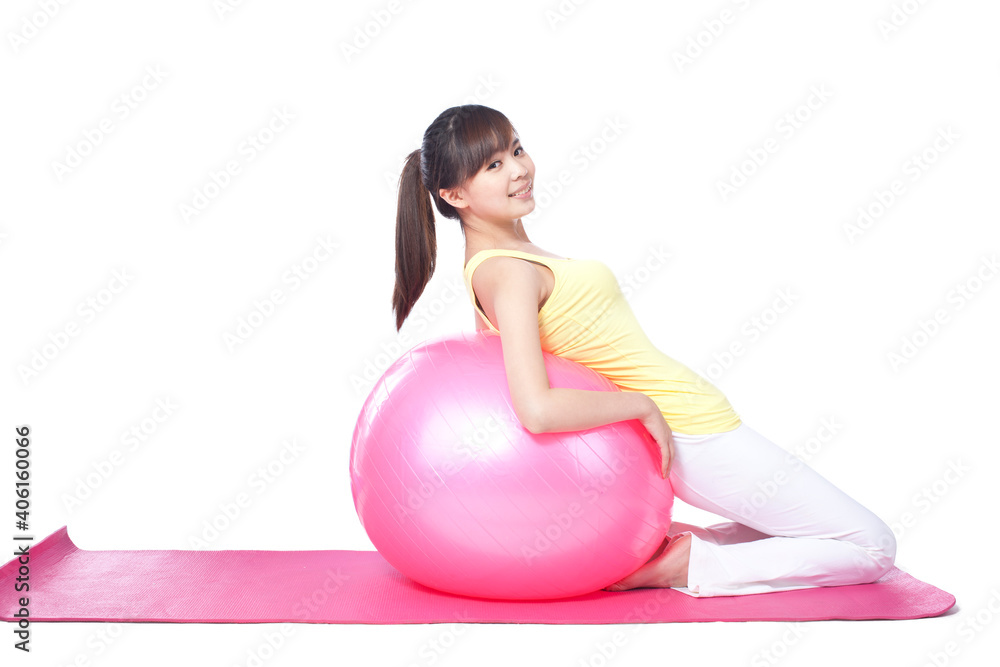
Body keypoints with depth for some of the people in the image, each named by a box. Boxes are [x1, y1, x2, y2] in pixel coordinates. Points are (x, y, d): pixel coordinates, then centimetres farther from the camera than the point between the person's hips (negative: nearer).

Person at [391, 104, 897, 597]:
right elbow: (537, 410, -36)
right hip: (691, 434, -9)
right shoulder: (508, 272, -23)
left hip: (666, 431, 9)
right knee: (873, 547, 1)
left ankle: (667, 544, 9)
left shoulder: (488, 259, 6)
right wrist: (643, 405, -21)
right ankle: (688, 566, -5)